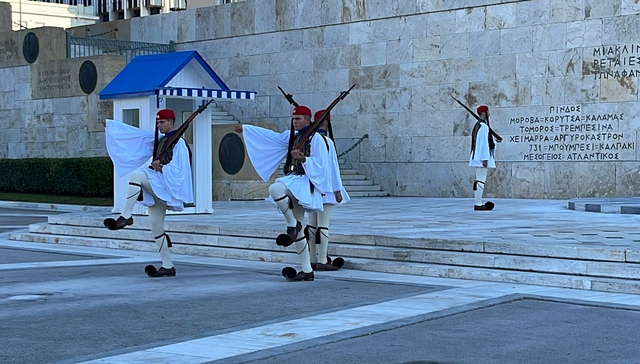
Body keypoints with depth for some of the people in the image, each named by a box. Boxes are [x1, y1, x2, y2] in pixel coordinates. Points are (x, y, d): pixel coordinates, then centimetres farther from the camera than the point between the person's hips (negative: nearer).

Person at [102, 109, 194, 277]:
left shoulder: (178, 143, -7)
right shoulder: (158, 140, 17)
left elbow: (177, 169, -14)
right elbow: (136, 134, 19)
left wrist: (161, 169, -28)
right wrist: (110, 124, 19)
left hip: (166, 186, -8)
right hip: (156, 189, 8)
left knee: (136, 175, -29)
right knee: (156, 227, 5)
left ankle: (126, 216, -29)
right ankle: (168, 266, 9)